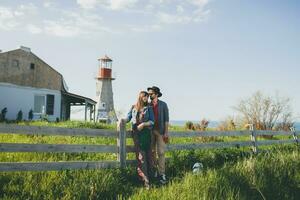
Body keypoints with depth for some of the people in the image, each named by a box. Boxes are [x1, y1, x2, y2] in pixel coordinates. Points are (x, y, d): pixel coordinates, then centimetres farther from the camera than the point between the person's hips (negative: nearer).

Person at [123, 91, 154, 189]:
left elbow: (152, 121, 2)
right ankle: (145, 180, -12)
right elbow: (128, 118, 8)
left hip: (146, 133, 1)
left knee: (148, 155, -3)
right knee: (141, 156, -9)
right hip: (136, 134, -1)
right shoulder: (133, 108, 13)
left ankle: (147, 175, 6)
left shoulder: (149, 108, 9)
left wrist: (143, 124, -13)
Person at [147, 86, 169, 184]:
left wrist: (166, 132, -8)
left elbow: (166, 119, -1)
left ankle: (161, 173, -3)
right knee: (152, 152, 6)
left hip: (160, 131, -3)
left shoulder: (163, 105, 2)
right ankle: (154, 170, 17)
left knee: (161, 152, -5)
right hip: (150, 131, 3)